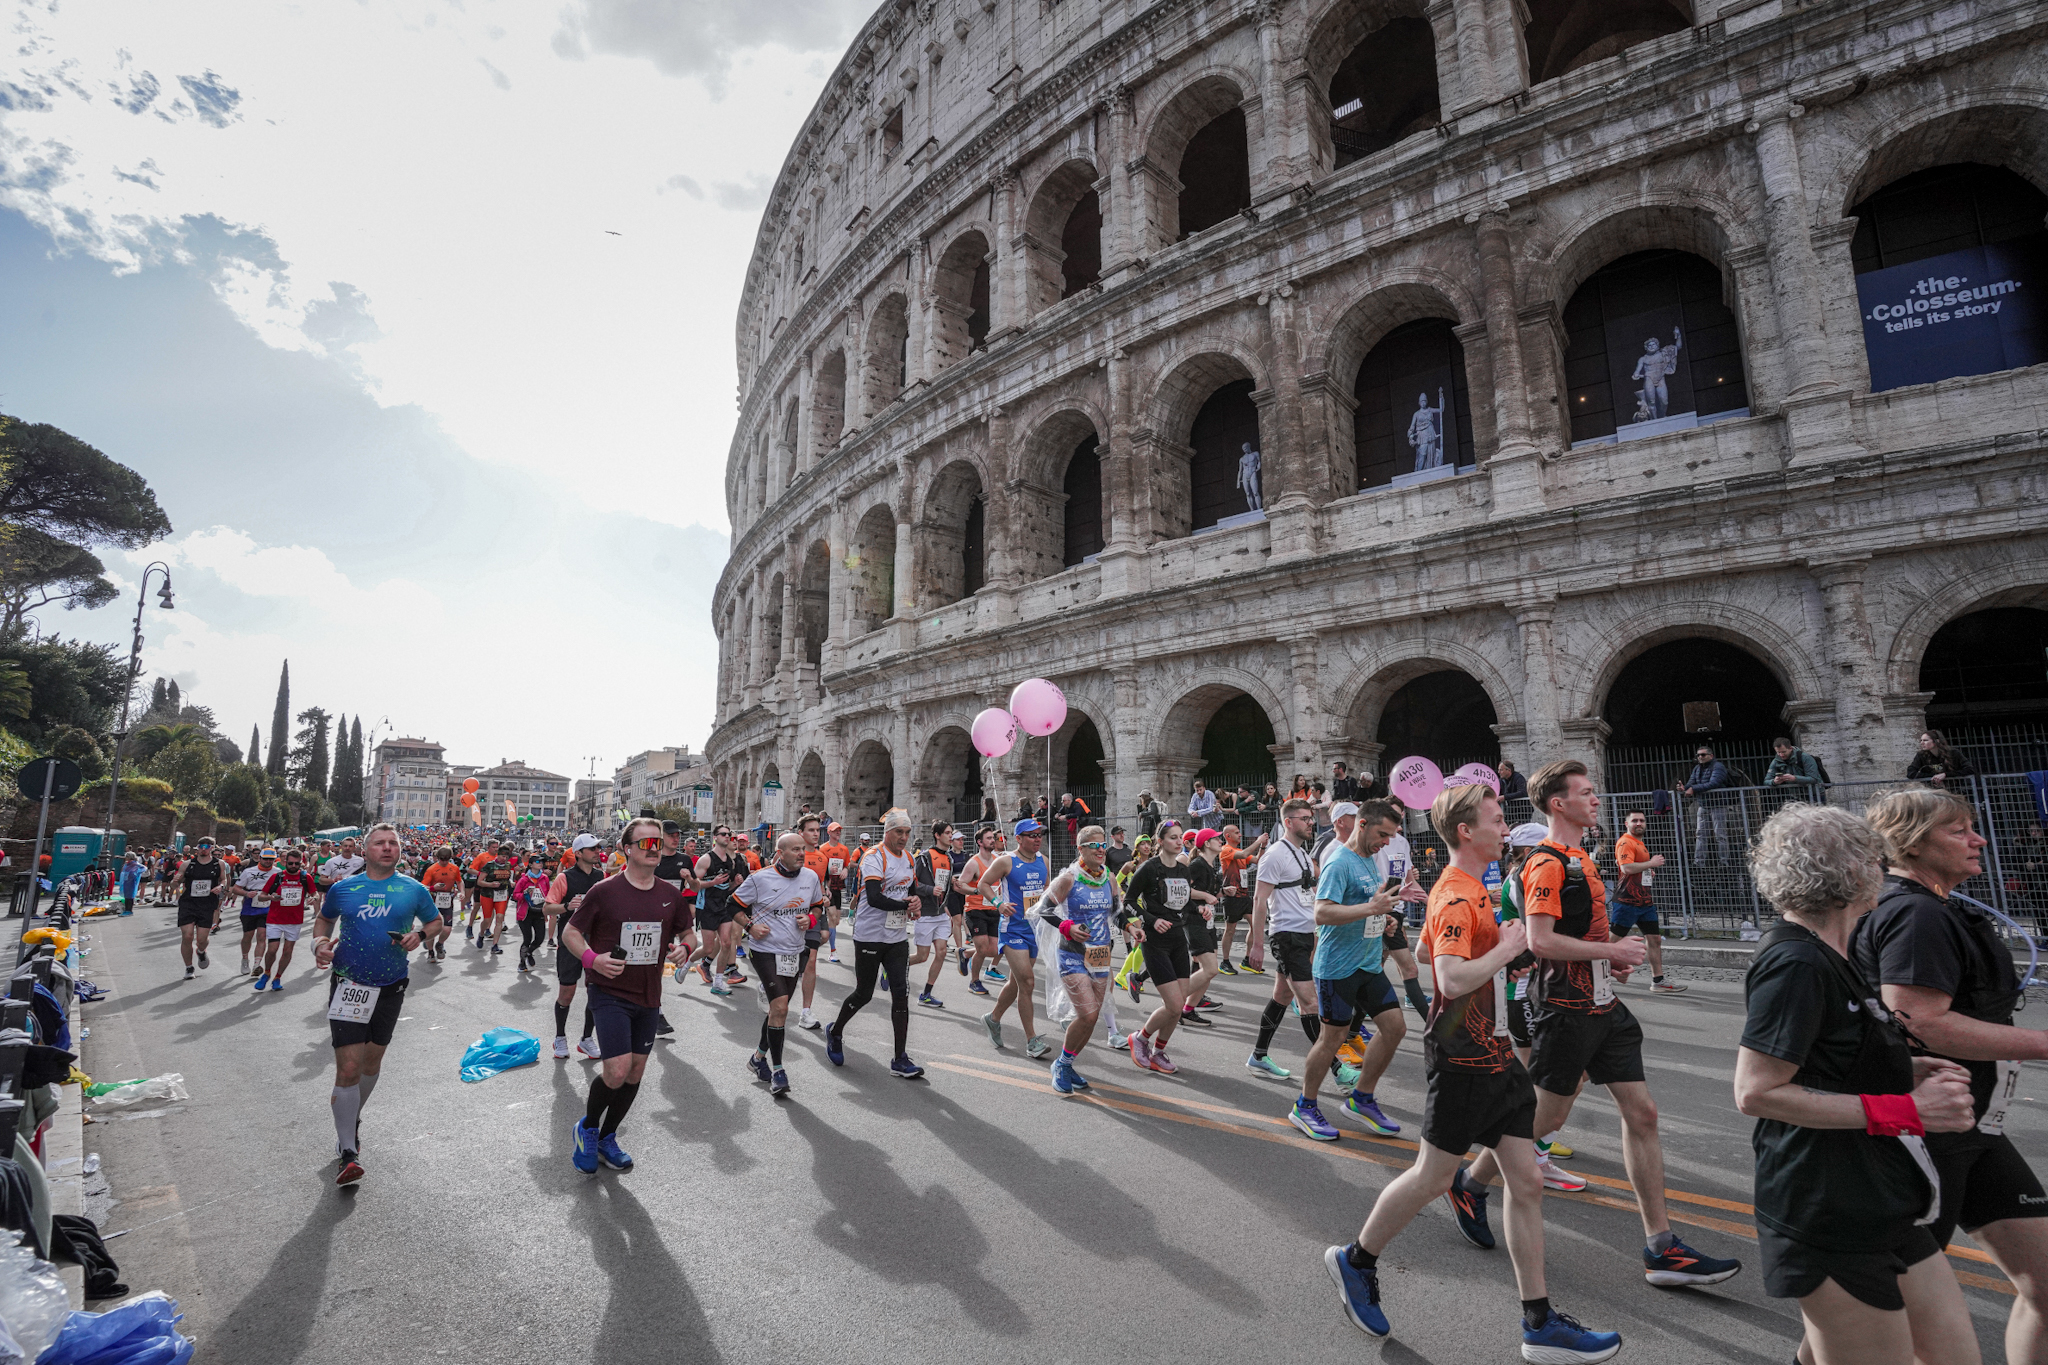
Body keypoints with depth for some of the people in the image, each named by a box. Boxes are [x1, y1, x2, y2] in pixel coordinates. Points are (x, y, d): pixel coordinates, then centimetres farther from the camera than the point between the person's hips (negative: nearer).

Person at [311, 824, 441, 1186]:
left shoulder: (414, 890, -1)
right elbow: (324, 918, 17)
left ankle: (352, 1117, 43)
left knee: (372, 1060, 17)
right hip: (348, 985, -1)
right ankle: (348, 1153, 0)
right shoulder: (342, 888, 0)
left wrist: (419, 935, -11)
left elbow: (437, 923, 9)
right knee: (348, 1068, -9)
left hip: (390, 988, 2)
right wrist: (320, 942, -2)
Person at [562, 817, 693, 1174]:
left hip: (648, 996, 5)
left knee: (636, 1071, 13)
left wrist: (684, 949, -10)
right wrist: (592, 959, -22)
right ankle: (587, 1128, 18)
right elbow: (570, 933, -4)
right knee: (617, 1072, -13)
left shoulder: (670, 895, 2)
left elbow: (688, 934, 13)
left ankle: (607, 1137, 35)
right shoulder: (604, 891, -11)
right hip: (610, 993, -5)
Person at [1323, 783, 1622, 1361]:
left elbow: (1429, 948, 24)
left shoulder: (1469, 890, 13)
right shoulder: (1457, 896, -20)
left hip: (1492, 1053, 9)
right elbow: (1453, 978, -31)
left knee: (1526, 1180, 10)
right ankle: (1355, 1260, 25)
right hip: (1463, 1059, -9)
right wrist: (1508, 948, -18)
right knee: (1434, 1177, 4)